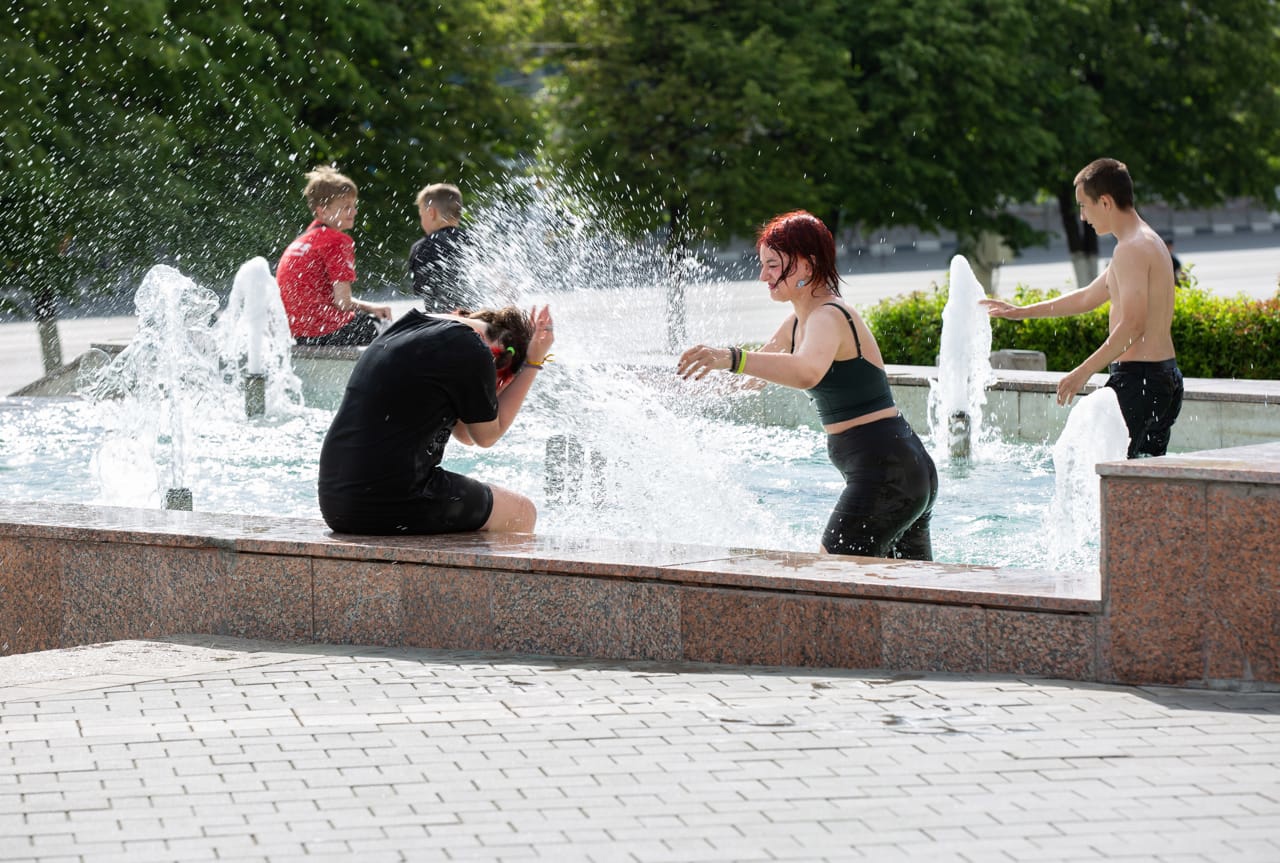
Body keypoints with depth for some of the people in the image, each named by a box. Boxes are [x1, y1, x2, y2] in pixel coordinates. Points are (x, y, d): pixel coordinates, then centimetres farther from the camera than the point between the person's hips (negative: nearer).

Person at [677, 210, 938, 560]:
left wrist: (731, 358, -51)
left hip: (885, 474, -11)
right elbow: (756, 376, 26)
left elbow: (807, 372, -40)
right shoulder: (798, 322, 13)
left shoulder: (829, 317, -18)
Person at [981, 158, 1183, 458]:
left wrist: (1084, 371, -23)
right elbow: (1089, 297, 30)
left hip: (1137, 377, -10)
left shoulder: (1132, 249, -15)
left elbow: (1132, 326, -24)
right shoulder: (1148, 242, 19)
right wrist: (1022, 312, 33)